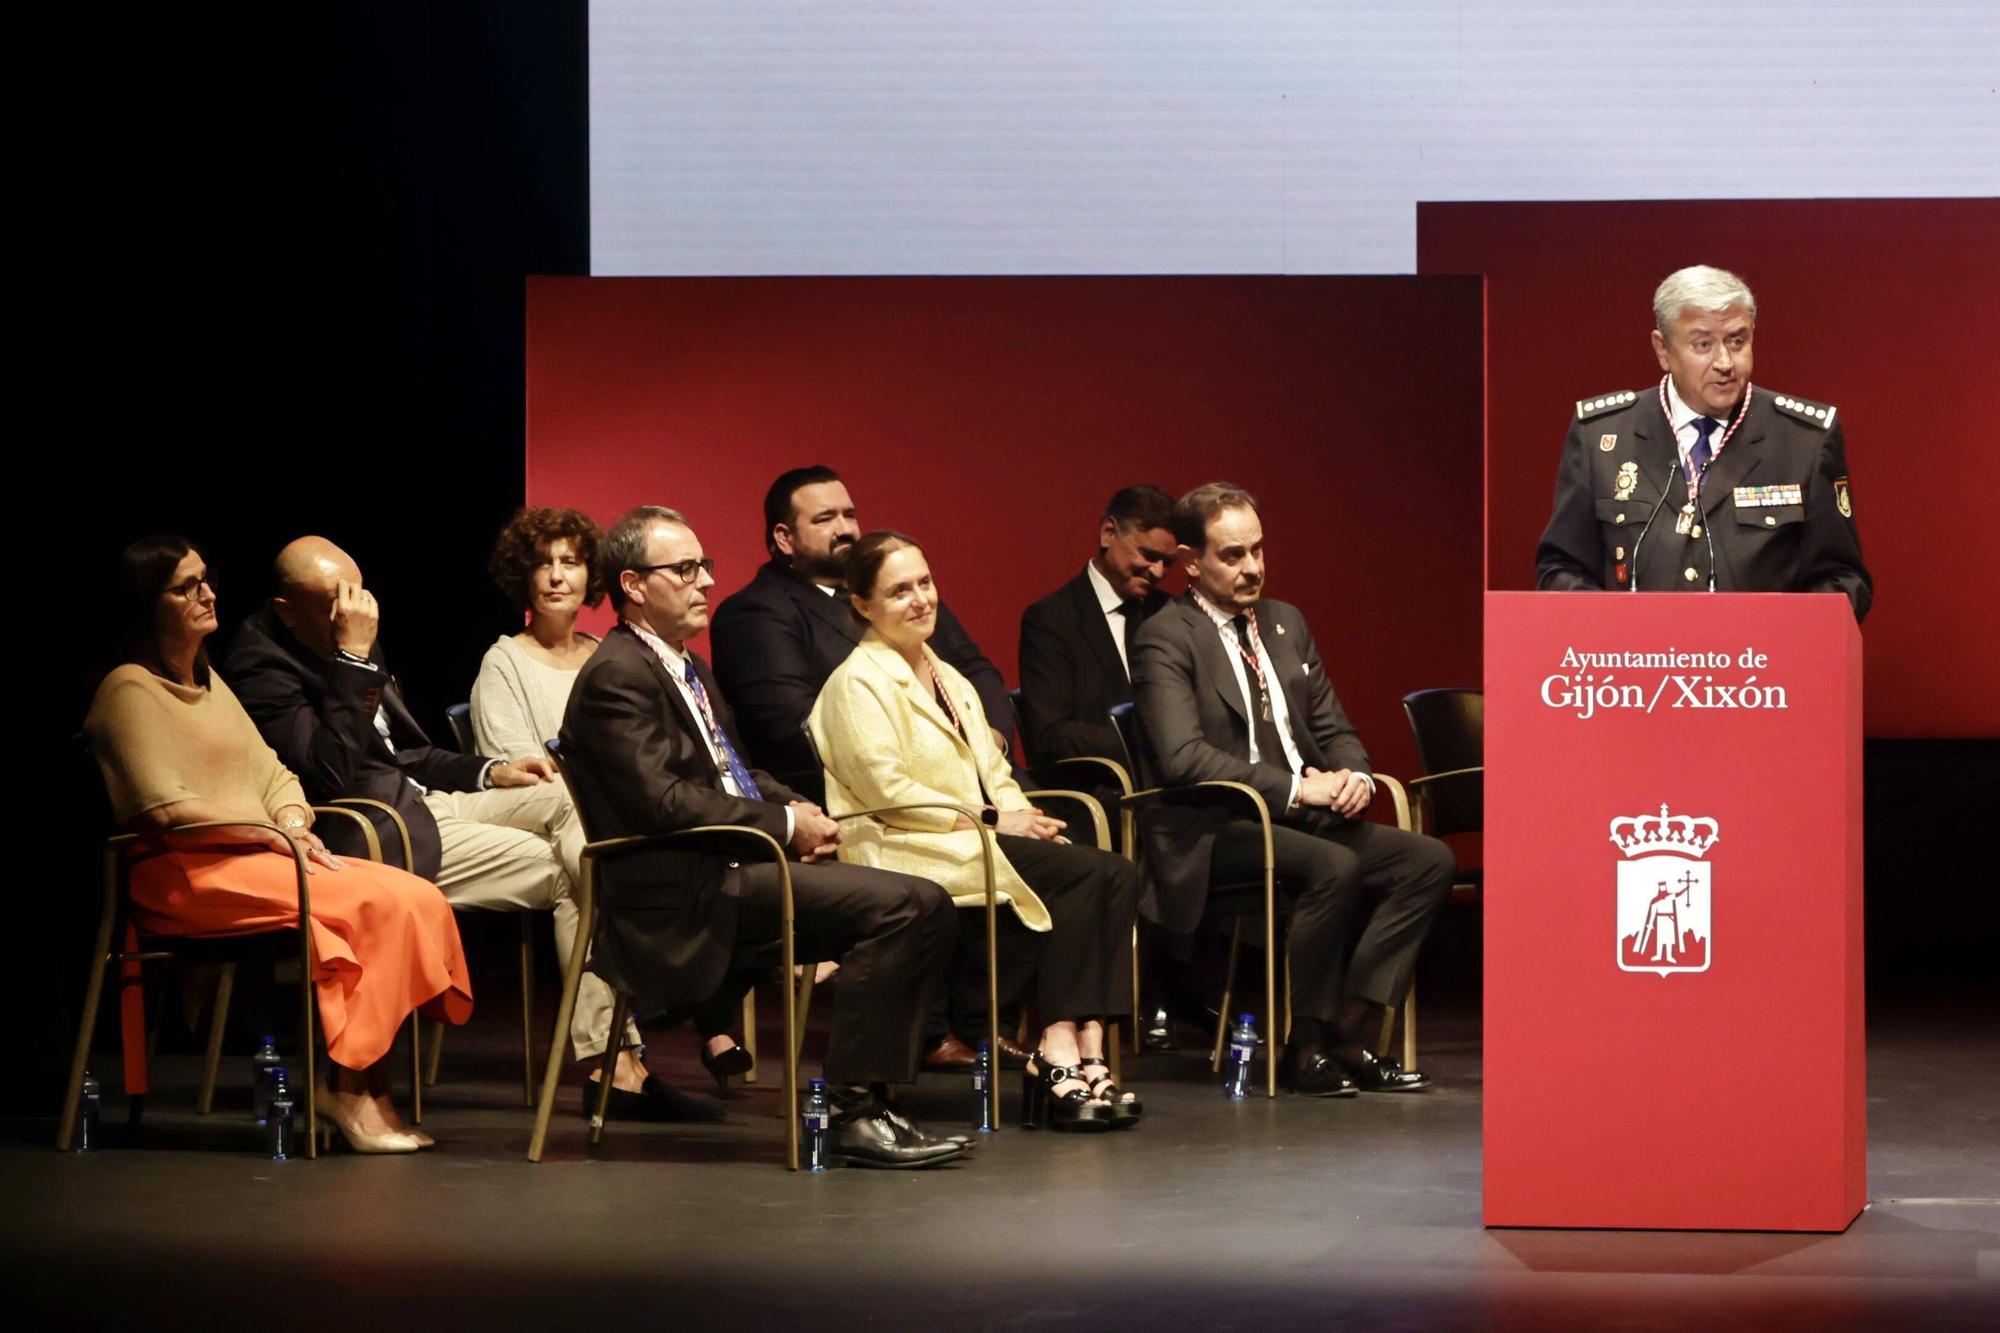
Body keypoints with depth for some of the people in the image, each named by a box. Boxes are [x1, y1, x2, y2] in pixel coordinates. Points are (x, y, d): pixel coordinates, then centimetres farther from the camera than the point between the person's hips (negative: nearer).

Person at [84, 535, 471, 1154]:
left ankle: (363, 1081, -22)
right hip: (188, 873, -8)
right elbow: (164, 807, -14)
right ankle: (349, 1087, -22)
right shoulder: (129, 691, -4)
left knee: (415, 899, -16)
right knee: (375, 903, -27)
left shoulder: (207, 681, 24)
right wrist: (277, 834, -13)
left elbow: (272, 772, 21)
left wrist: (296, 826, -2)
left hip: (259, 857, 9)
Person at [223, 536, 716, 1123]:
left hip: (415, 798, 9)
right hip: (373, 833, -9)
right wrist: (354, 657, -27)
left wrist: (489, 772, 10)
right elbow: (334, 774, -28)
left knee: (568, 799, -7)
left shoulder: (345, 640, 13)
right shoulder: (260, 666, -15)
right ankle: (613, 1064, -6)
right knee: (565, 870, -13)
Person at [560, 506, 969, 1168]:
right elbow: (662, 800, -19)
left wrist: (799, 809, 6)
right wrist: (785, 824, -14)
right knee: (900, 906, -24)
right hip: (683, 896, -10)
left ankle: (871, 1099, -5)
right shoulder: (615, 677, -9)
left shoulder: (689, 669, 23)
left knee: (924, 908, -4)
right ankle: (854, 1110, -21)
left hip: (737, 871, 10)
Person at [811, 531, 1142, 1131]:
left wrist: (1026, 819, -4)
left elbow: (994, 777, 18)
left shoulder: (950, 681, 24)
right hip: (910, 853, -8)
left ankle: (1084, 1050, -27)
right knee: (1085, 873, -25)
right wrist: (990, 820, -14)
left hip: (979, 840, 8)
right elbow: (886, 789, -13)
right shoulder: (858, 682, -3)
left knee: (1117, 874, -18)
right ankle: (1059, 1054, -23)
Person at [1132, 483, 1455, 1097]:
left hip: (1305, 814, 8)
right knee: (1335, 867, -34)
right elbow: (1182, 756, -18)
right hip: (1215, 830, -8)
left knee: (1429, 859, -14)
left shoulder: (1286, 623, 18)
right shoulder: (1166, 640, -6)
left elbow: (1335, 730, 22)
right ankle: (1306, 1048, -19)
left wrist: (1353, 774, -3)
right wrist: (1296, 788, -20)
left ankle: (1351, 1033, -14)